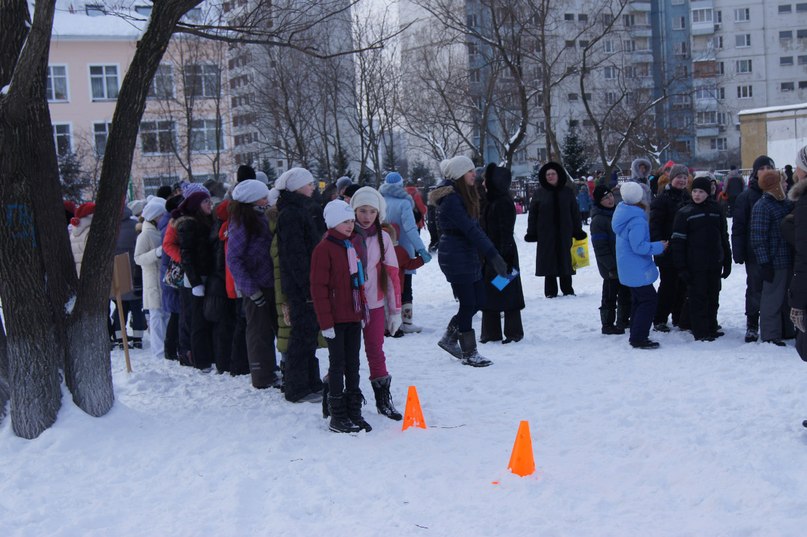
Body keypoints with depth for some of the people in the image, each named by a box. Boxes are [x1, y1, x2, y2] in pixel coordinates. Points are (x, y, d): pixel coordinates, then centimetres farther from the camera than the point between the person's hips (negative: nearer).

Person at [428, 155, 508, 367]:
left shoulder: (465, 195, 13)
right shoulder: (451, 199, -17)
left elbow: (474, 227, 14)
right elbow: (470, 229, -22)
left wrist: (491, 253, 8)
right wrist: (493, 255, -23)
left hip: (468, 255, 9)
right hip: (455, 257, -9)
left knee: (478, 301, 11)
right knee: (468, 304, -3)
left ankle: (449, 338, 25)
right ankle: (469, 353, 8)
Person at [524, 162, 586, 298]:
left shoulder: (567, 193, 6)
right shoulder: (539, 193, 2)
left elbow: (575, 213, 9)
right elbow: (533, 214, 2)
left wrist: (578, 230, 5)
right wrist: (531, 232, -3)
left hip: (564, 233, 1)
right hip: (546, 234, -1)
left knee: (565, 261, 5)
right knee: (549, 262, 1)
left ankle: (568, 290, 16)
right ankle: (550, 292, 9)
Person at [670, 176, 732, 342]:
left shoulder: (716, 210, 7)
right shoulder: (685, 213, -5)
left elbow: (724, 237, 15)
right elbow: (678, 241, -7)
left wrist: (727, 262, 12)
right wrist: (681, 267, -13)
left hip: (714, 263, 4)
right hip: (695, 265, -4)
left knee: (713, 297, 12)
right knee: (698, 297, 0)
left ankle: (711, 328, 25)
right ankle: (700, 331, 8)